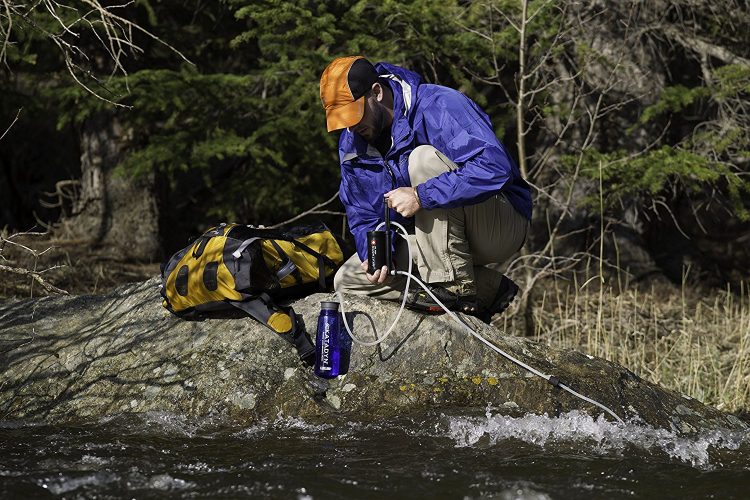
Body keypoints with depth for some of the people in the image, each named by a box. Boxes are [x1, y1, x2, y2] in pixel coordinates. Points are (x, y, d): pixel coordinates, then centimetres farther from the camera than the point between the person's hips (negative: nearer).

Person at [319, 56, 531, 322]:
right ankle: (486, 287, -7)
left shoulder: (438, 106, -22)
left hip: (502, 227, -8)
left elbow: (495, 167, -37)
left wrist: (420, 196, -39)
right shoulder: (351, 143, 1)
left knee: (423, 158, -29)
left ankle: (452, 283, -23)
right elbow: (363, 216, 8)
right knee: (347, 281, -5)